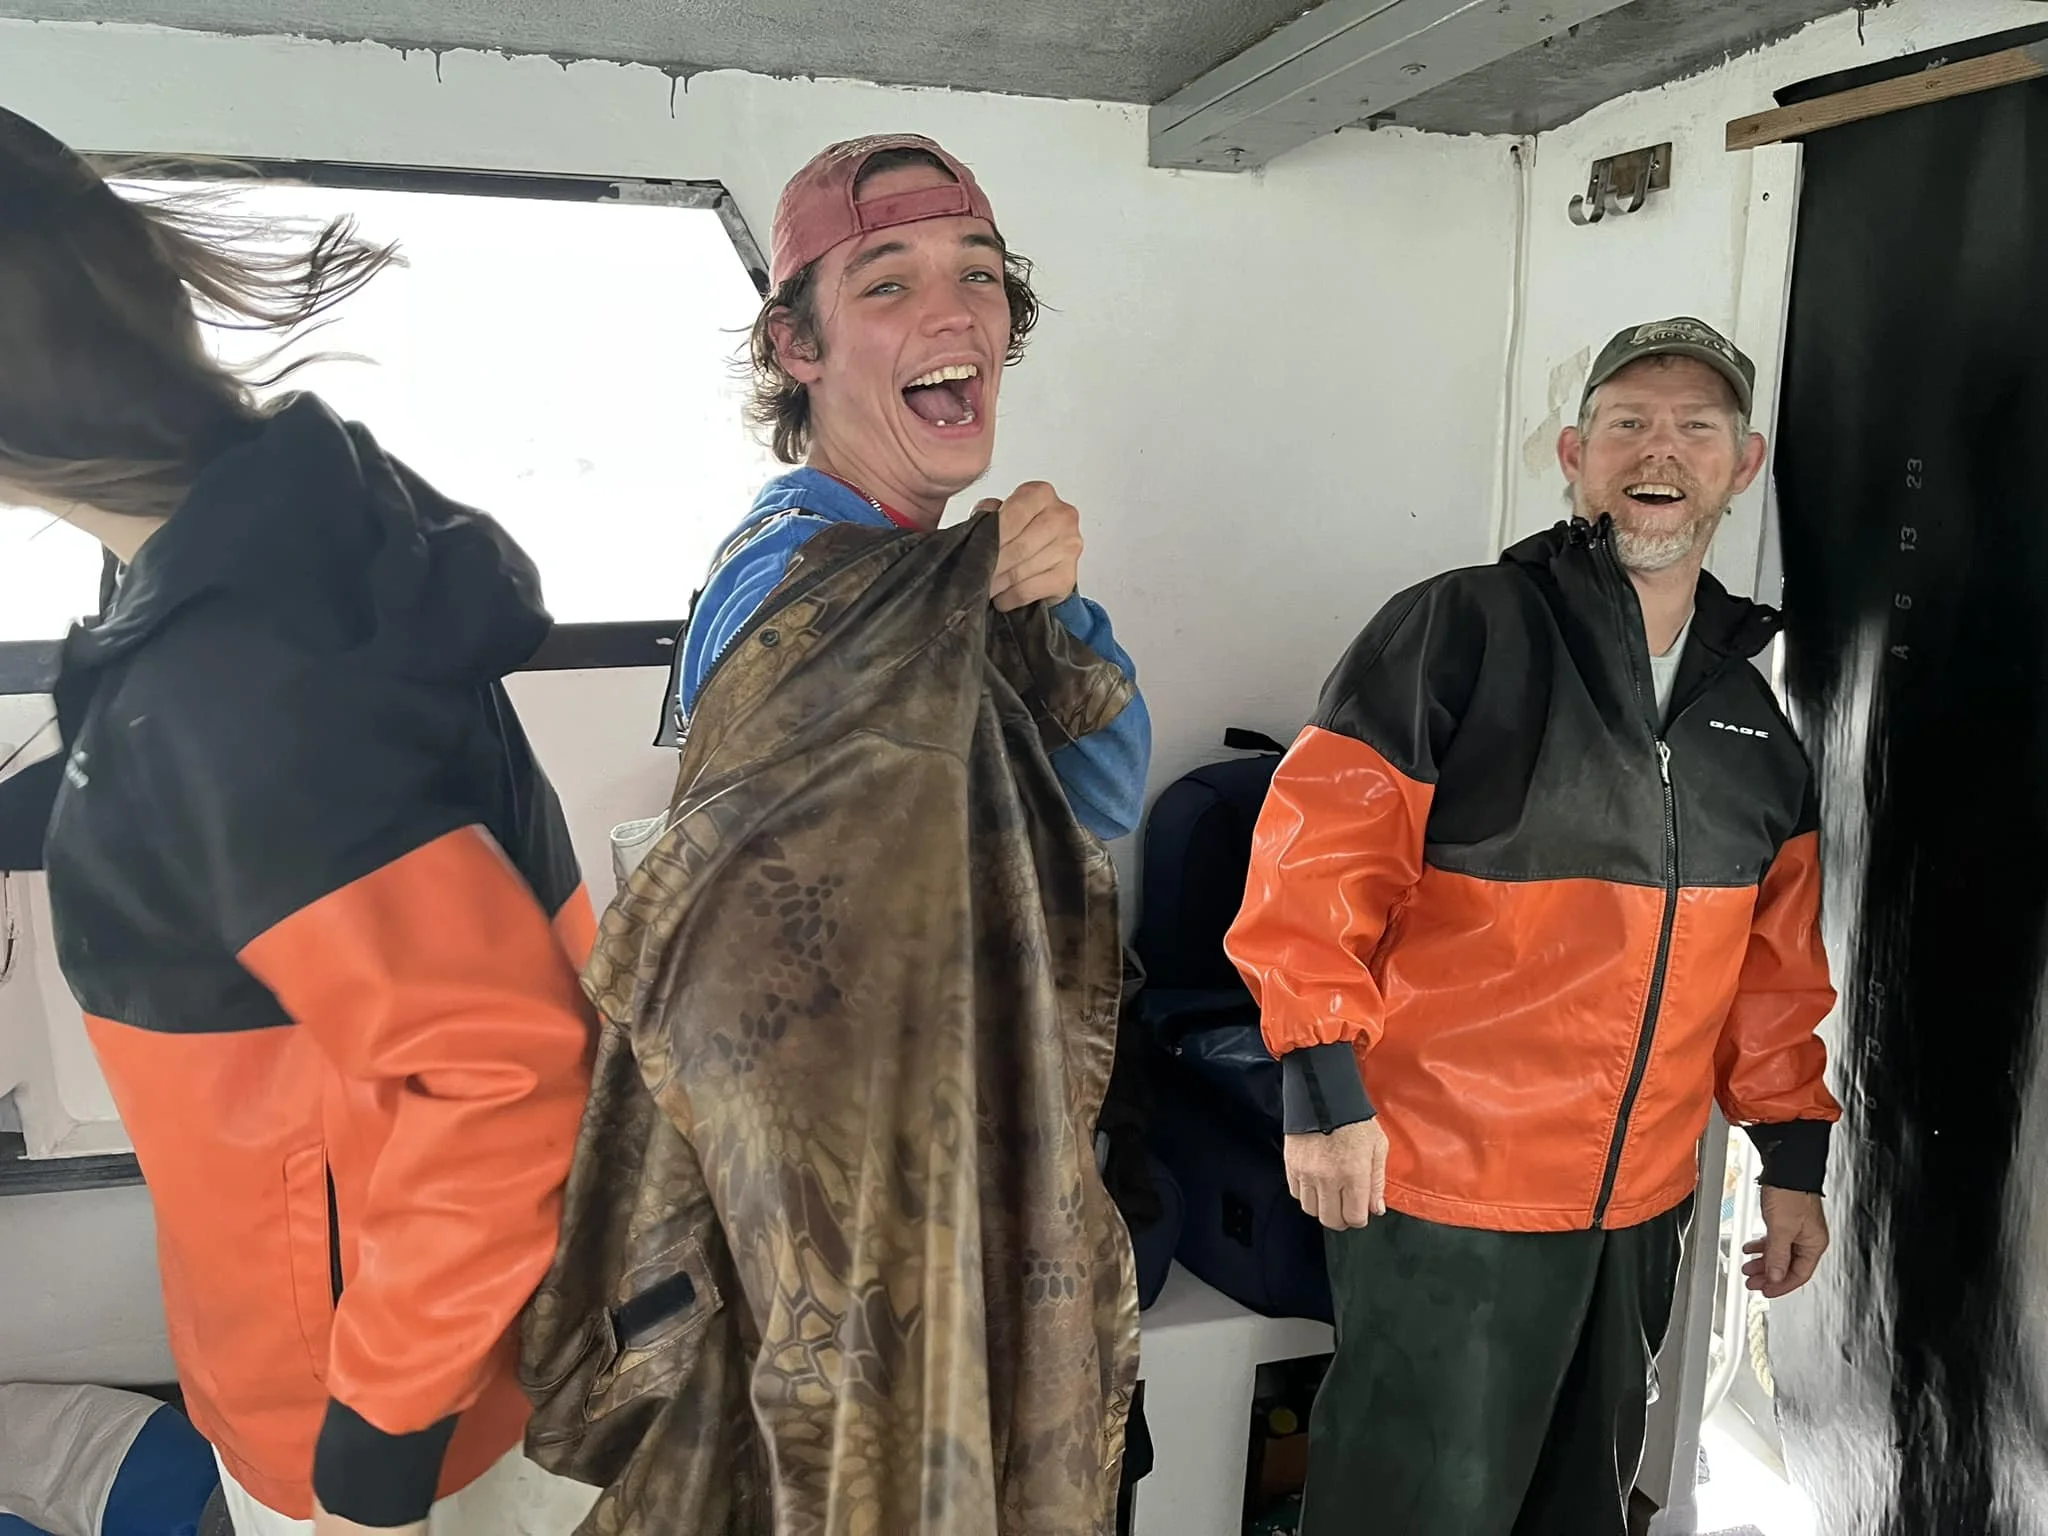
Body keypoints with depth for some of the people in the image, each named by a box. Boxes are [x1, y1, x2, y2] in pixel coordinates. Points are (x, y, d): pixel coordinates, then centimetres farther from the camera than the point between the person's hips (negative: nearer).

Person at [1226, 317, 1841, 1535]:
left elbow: (1775, 963, 14)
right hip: (1440, 1194, -6)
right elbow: (1312, 863, -18)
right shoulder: (1459, 630, -12)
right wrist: (1325, 1092, -21)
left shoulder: (1754, 712, 9)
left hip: (1643, 1205, 7)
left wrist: (1795, 1157, 12)